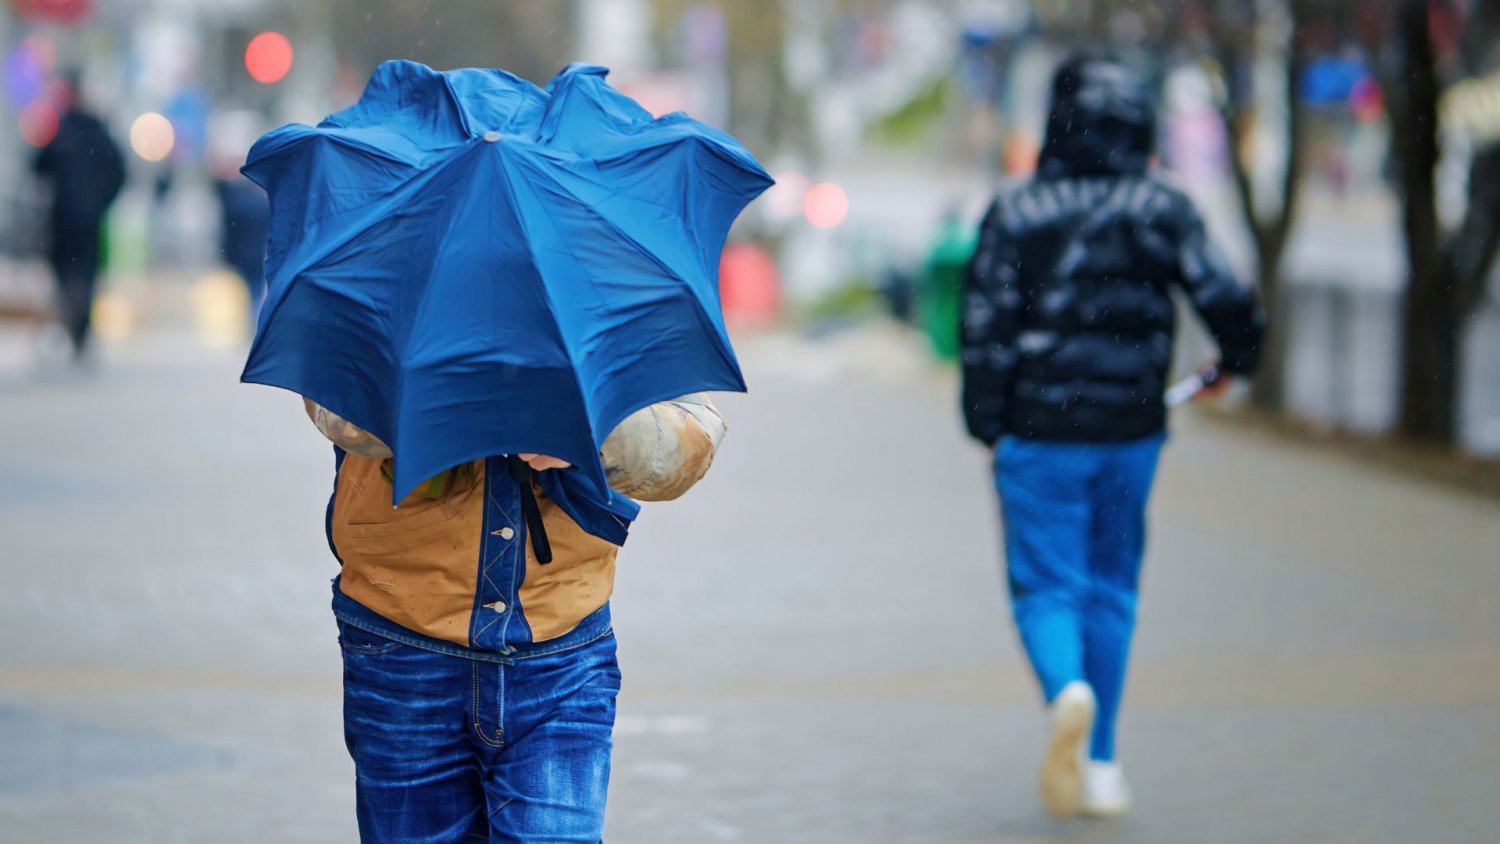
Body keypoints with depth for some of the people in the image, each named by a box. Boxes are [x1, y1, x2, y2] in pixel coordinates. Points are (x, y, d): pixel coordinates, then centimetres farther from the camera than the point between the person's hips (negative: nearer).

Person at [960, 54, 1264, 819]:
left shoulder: (1015, 212, -3)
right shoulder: (1162, 209, -1)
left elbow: (985, 324, -5)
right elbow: (1223, 297, -9)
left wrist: (987, 425, 5)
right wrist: (1236, 358, 13)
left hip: (1039, 432, -2)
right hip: (1131, 431, 2)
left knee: (1045, 586, 3)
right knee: (1112, 589, 15)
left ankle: (1068, 690, -30)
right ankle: (1100, 764, 16)